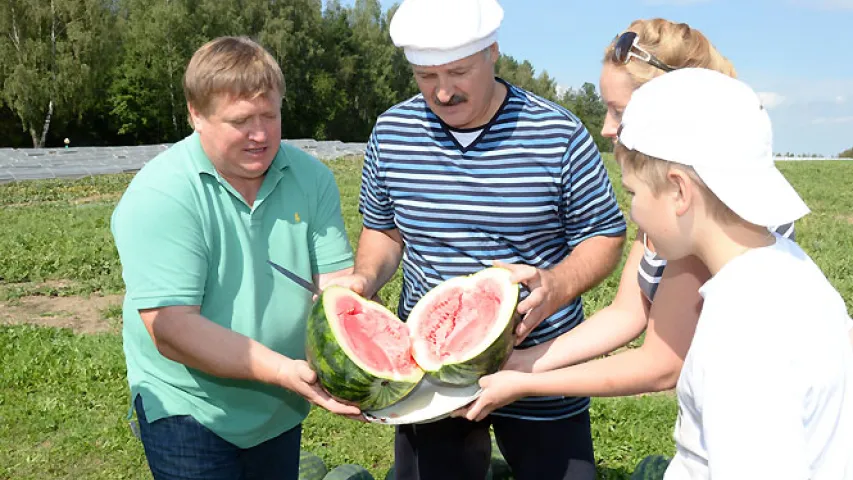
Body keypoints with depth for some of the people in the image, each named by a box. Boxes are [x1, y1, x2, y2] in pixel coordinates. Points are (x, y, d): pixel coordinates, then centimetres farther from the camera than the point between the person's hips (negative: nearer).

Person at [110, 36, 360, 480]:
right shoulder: (158, 196, -21)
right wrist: (285, 370, -33)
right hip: (189, 409, -4)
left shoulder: (311, 178, -6)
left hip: (282, 410, 5)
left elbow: (338, 282, -8)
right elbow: (172, 331, -26)